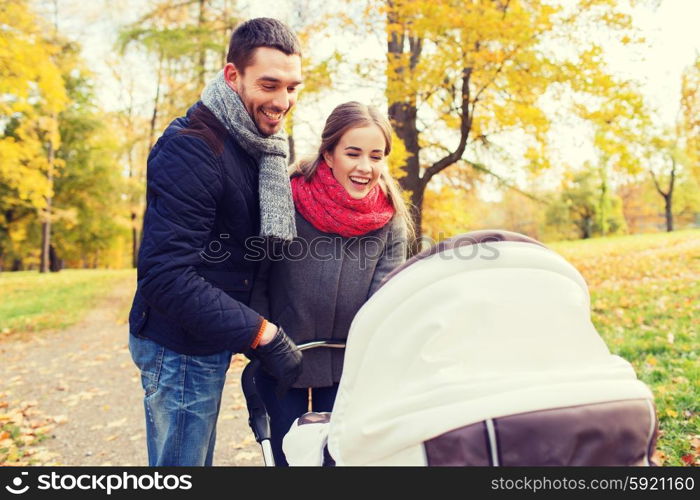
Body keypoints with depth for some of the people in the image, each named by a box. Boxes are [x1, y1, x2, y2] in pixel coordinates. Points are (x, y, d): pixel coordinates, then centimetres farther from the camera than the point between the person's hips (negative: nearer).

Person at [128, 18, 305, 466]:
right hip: (181, 347, -9)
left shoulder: (258, 143, 7)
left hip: (209, 344, 9)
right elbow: (167, 276, -28)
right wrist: (262, 336, -26)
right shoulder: (192, 150, -22)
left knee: (197, 459, 23)